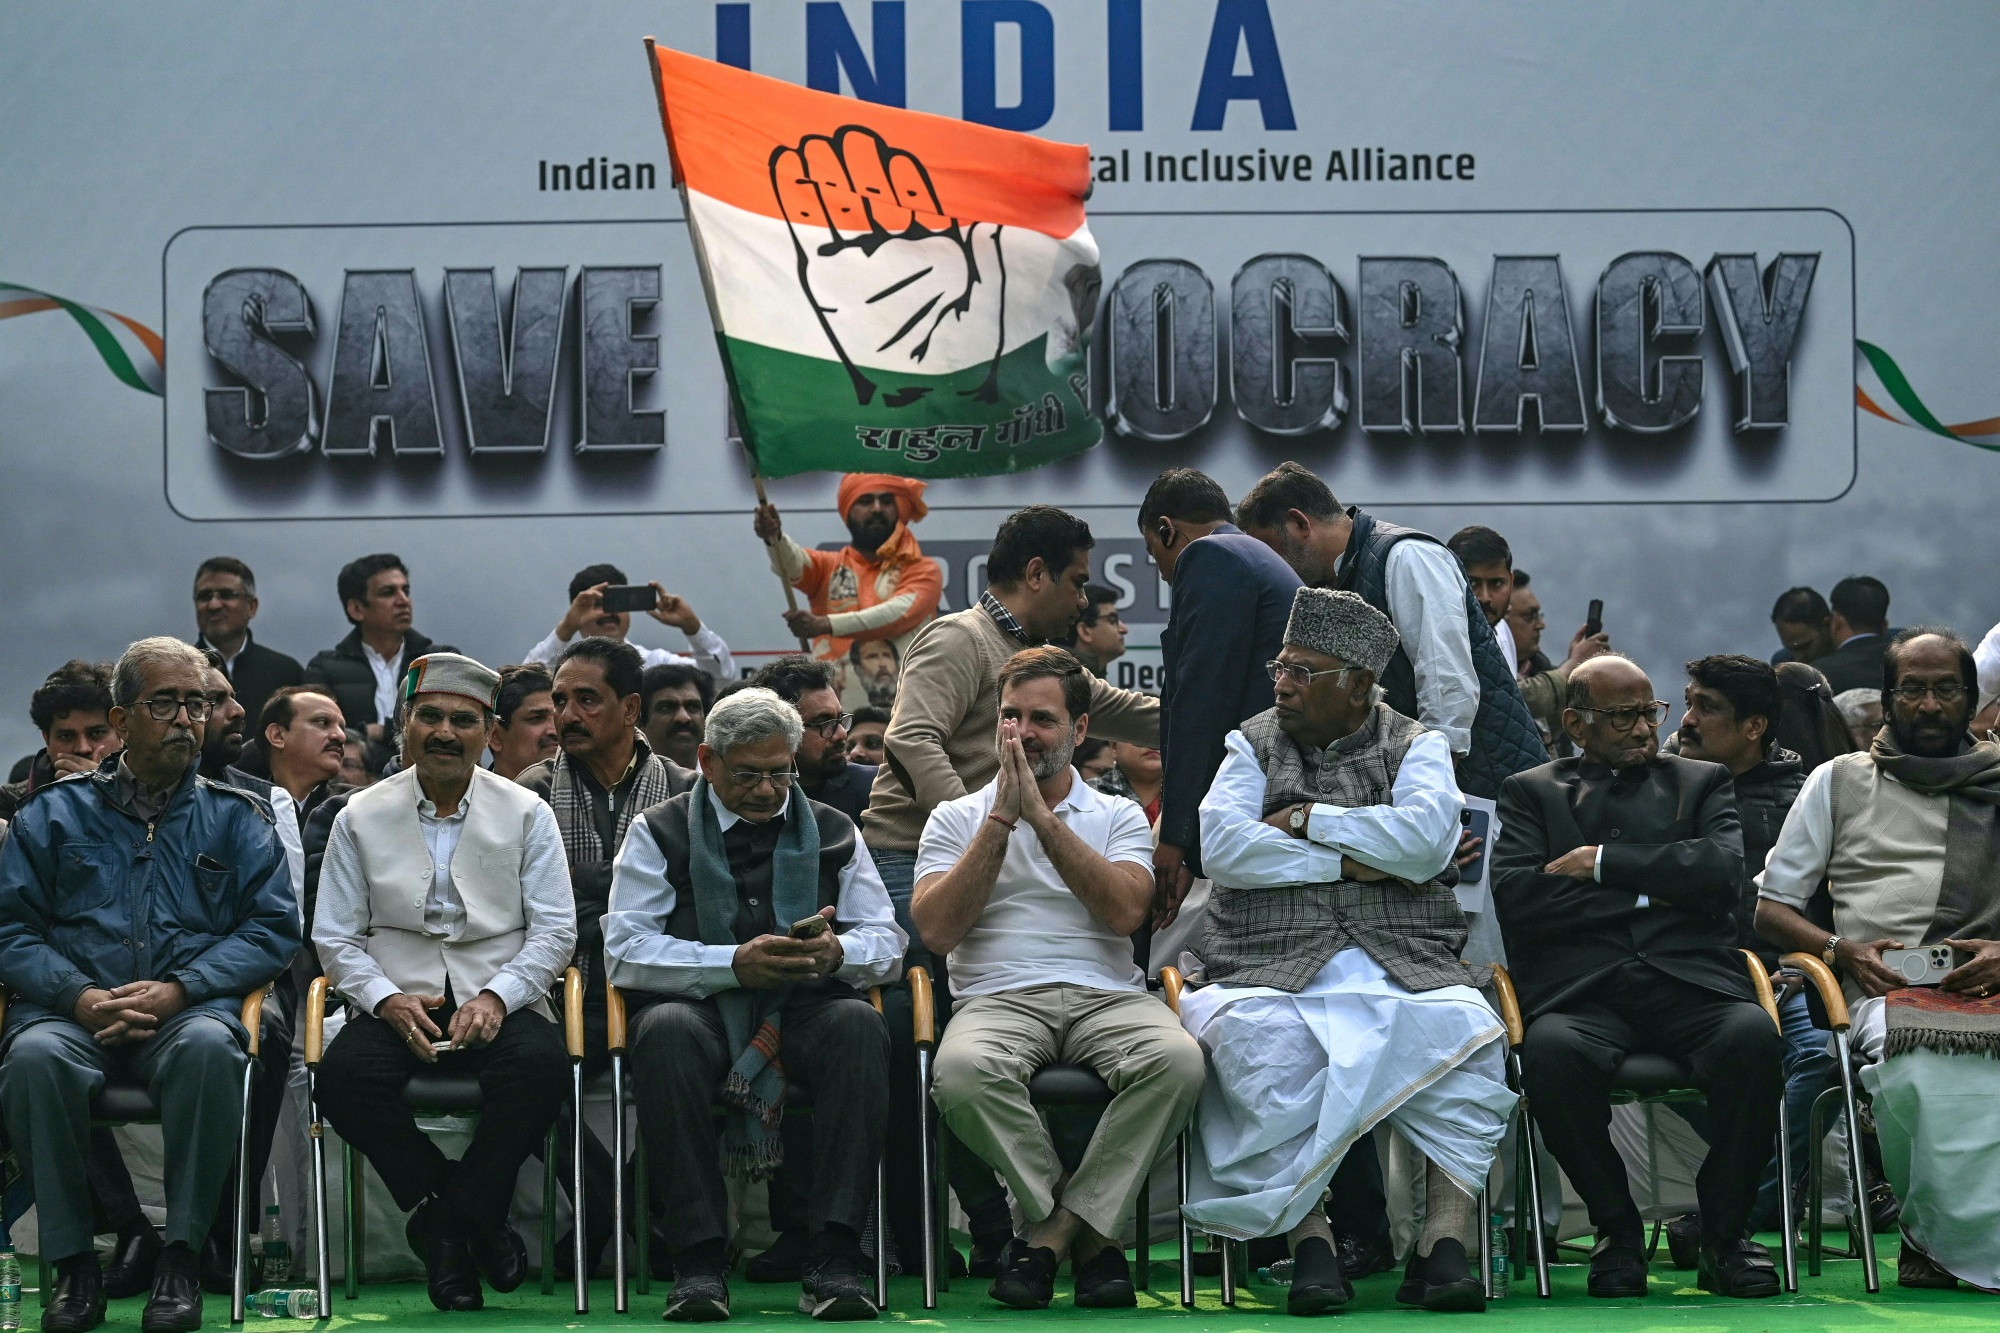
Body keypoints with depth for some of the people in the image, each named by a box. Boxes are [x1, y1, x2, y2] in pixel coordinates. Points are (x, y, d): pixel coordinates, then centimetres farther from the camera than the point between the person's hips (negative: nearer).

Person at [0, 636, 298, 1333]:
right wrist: (80, 997, -12)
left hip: (188, 1011, 0)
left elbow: (273, 927, 5)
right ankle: (73, 1261, -24)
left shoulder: (235, 818, 15)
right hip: (75, 1013, 0)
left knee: (209, 1046, -37)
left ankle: (181, 1255, -27)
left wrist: (178, 990, -10)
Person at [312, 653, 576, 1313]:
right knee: (343, 1074, -31)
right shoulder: (361, 817, 9)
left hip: (501, 1003, -1)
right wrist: (389, 1000, -12)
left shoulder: (526, 813, 8)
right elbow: (333, 937, 7)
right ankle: (473, 1216, -13)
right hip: (397, 1002, 1)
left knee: (541, 1065, -34)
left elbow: (555, 930, 3)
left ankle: (452, 1214, -12)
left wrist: (495, 997, -14)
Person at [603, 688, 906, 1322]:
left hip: (803, 1008, 2)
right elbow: (624, 951, -2)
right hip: (700, 1006, -2)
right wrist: (734, 963, -15)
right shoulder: (660, 832, 10)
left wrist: (836, 952, -13)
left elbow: (886, 944, 12)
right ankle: (698, 1261, -36)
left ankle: (834, 1260, -36)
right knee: (666, 1030, -37)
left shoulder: (833, 832, 18)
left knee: (860, 1025, -33)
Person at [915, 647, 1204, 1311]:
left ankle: (1057, 1228, -21)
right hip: (999, 999, -1)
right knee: (963, 1070, -38)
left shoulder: (1118, 816, 16)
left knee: (1177, 1058, -35)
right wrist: (1002, 817, -3)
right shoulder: (957, 818, 16)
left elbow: (1125, 913, -5)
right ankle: (1090, 1232, -20)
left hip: (1108, 996, 1)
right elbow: (937, 931, -1)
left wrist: (1042, 816, -7)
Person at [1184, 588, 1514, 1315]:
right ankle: (1307, 1236, -29)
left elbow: (1425, 838, -8)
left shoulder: (1416, 746, 13)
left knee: (1464, 1032, -32)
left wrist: (1309, 820, -3)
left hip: (1405, 967, 0)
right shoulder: (1252, 745, 16)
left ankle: (1446, 1237, -30)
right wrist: (1350, 863, -6)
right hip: (1276, 971, 0)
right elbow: (1219, 844, -2)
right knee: (1262, 1043, -35)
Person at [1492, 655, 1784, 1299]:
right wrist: (1646, 890, 0)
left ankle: (1724, 1234, -15)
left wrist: (1605, 864, 0)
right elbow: (1515, 897, 1)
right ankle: (1617, 1228, -14)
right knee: (1550, 1051, -36)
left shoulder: (1702, 782, 22)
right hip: (1581, 993, -1)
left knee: (1753, 1036, -33)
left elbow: (1722, 871, 1)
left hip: (1689, 980, 1)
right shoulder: (1531, 792, 19)